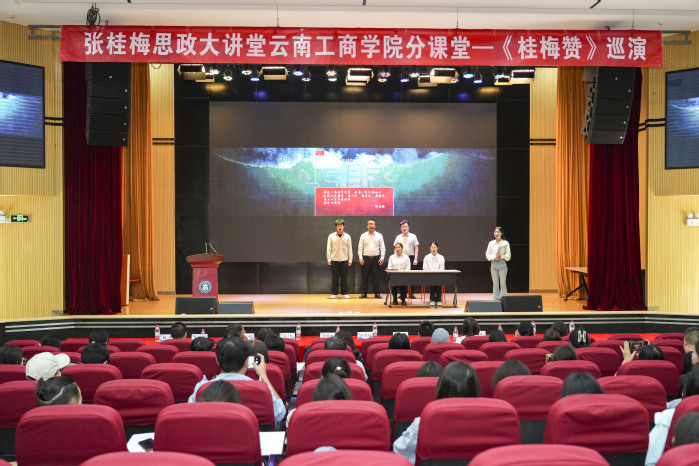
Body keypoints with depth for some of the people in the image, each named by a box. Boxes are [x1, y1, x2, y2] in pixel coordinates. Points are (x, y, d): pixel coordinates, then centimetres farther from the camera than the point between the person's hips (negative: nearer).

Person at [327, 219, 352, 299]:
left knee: (344, 277, 2)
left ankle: (344, 293, 9)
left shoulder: (347, 237, 6)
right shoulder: (331, 236, 4)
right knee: (335, 277, 1)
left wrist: (350, 259, 4)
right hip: (334, 260, -1)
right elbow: (329, 248, 5)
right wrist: (329, 259, -1)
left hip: (344, 260, 1)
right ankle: (334, 293, 7)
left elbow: (350, 249, 8)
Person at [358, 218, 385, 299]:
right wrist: (360, 258, -4)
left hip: (376, 258, 0)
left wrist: (382, 258, -5)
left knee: (376, 277, 2)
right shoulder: (363, 236, 6)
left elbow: (382, 248, 5)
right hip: (366, 258, 0)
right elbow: (360, 248, 5)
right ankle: (364, 293, 7)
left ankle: (376, 293, 8)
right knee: (365, 277, 1)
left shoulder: (379, 236, 6)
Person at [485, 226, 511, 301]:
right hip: (493, 264, 2)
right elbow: (487, 254, 7)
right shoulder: (491, 243, 7)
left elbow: (508, 256, 0)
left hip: (502, 263, -2)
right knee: (495, 284, 5)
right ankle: (496, 299, 10)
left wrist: (501, 256, -16)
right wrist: (494, 257, -10)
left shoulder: (505, 243, 1)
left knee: (503, 283, -2)